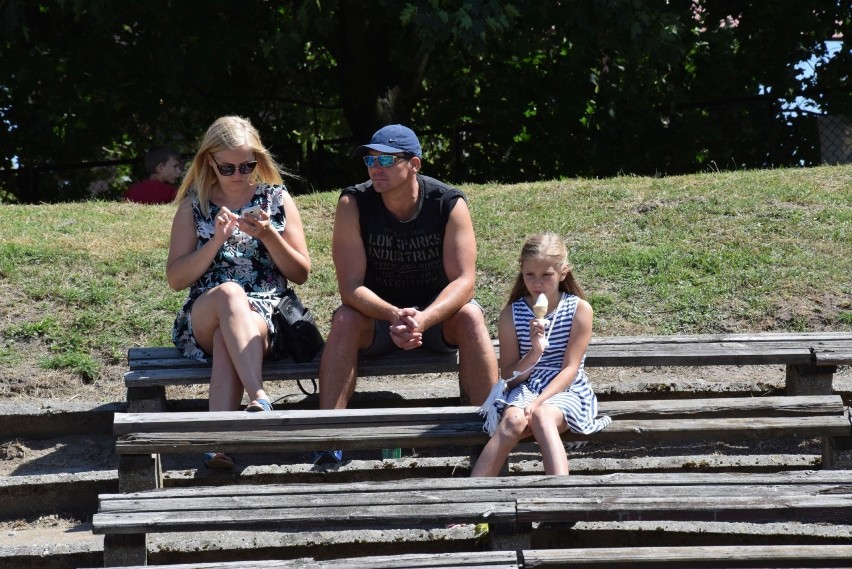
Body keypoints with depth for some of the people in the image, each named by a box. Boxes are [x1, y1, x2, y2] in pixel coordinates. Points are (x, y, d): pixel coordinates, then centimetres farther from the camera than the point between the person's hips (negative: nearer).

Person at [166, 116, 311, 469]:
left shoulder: (277, 199, 11)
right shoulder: (193, 206, 11)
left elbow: (301, 274, 8)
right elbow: (176, 279, 3)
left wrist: (268, 235, -9)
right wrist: (216, 240, -10)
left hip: (268, 317, 0)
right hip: (204, 318, 0)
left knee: (226, 339, -38)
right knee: (229, 292, -38)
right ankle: (259, 399, -53)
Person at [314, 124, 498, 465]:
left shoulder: (450, 204, -15)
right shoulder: (353, 204, -15)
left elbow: (463, 281, -22)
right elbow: (351, 286, -21)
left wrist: (423, 319, -41)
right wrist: (395, 316, -40)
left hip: (437, 311, 0)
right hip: (377, 312, 0)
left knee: (470, 316, -31)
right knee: (345, 321, -31)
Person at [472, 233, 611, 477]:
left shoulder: (579, 309, -2)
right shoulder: (512, 313, 3)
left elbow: (569, 369, -7)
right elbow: (509, 375, 2)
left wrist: (538, 402, -21)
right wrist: (534, 354, -19)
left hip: (566, 390, -1)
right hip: (524, 388, 1)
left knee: (541, 416, -36)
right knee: (514, 420, -33)